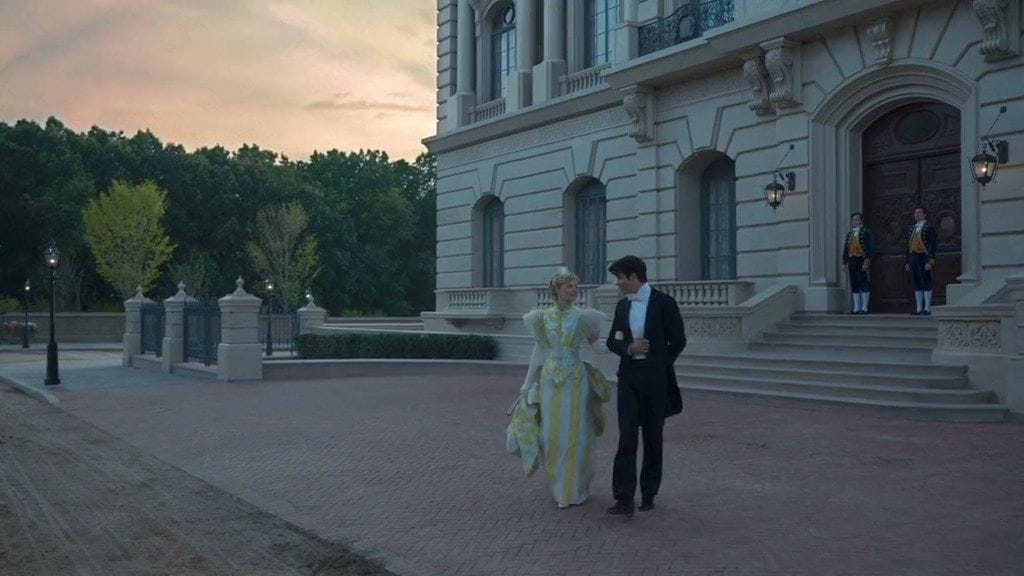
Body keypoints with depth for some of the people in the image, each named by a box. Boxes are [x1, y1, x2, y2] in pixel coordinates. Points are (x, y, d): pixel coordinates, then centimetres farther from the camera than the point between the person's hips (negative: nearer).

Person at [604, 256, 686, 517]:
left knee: (653, 437, 7)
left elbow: (678, 341, -3)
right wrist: (629, 348, -8)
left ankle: (648, 494, 20)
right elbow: (612, 341, 12)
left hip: (655, 377, -3)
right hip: (629, 377, 3)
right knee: (627, 437, -6)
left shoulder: (664, 303, -6)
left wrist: (659, 367, 3)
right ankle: (624, 500, -8)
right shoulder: (622, 305, 10)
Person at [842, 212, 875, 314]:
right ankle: (857, 308, 10)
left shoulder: (866, 232, -2)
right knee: (854, 285, 6)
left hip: (861, 262, -6)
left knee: (864, 284, -5)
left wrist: (867, 262, -17)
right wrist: (845, 263, 14)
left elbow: (870, 248, -9)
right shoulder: (849, 234, 17)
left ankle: (864, 308, -2)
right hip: (852, 262, 6)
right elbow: (846, 248, 19)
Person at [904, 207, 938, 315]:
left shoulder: (929, 228, -3)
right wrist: (907, 262, 14)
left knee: (926, 283, -4)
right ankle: (919, 308, 10)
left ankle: (927, 308, -2)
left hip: (923, 258, -6)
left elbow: (933, 246, -9)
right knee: (916, 284, 6)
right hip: (913, 259, 6)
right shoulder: (912, 229, 16)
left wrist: (930, 261, -17)